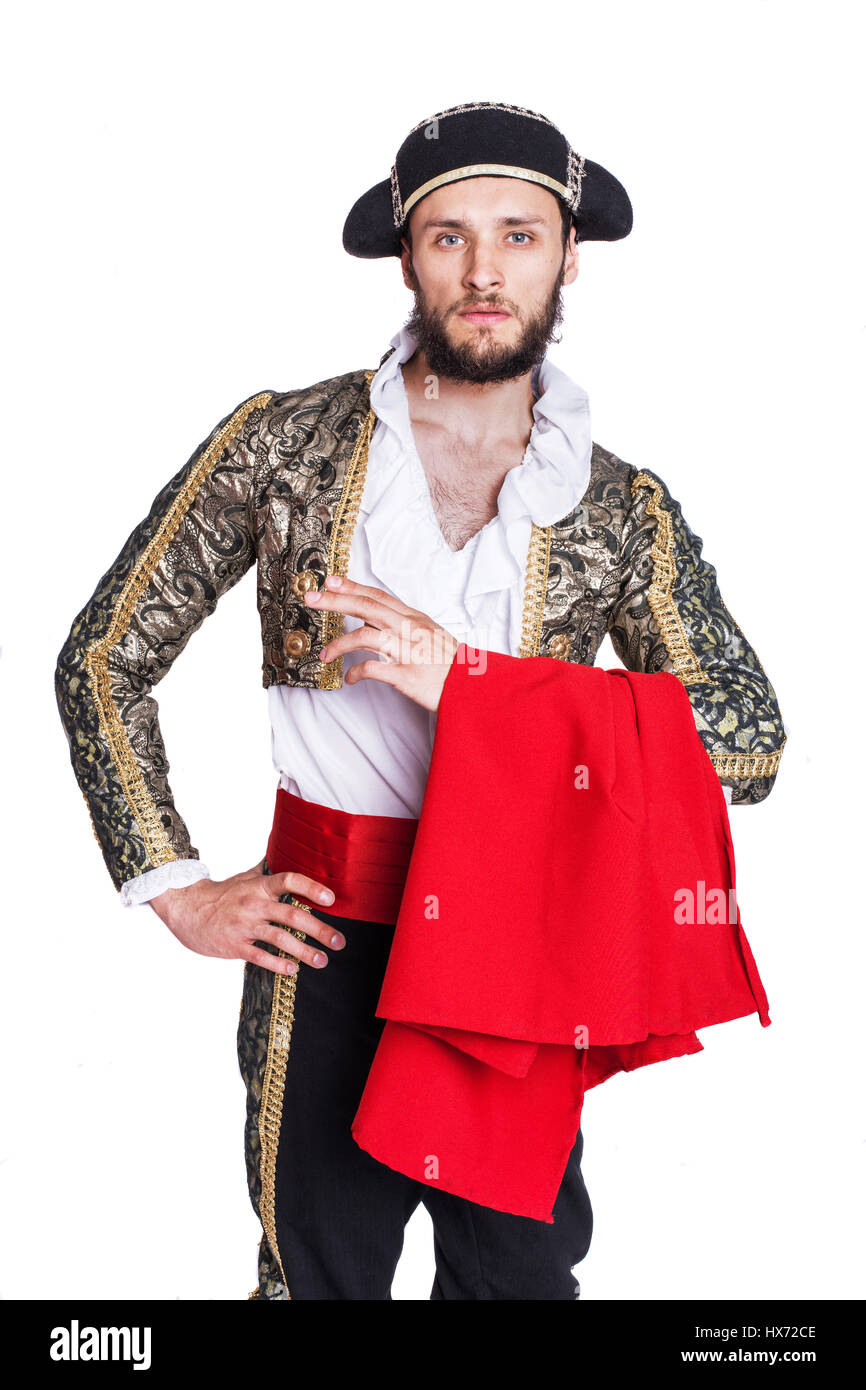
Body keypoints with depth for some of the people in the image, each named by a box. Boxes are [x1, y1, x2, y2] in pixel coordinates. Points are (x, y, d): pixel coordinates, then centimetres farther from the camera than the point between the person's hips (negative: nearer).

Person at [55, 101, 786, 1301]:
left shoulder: (627, 511, 1)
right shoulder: (280, 443, -2)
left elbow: (753, 746, -8)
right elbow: (102, 660, 4)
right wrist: (176, 891, -2)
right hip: (327, 940, -1)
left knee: (524, 1269, 14)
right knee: (319, 1271, 12)